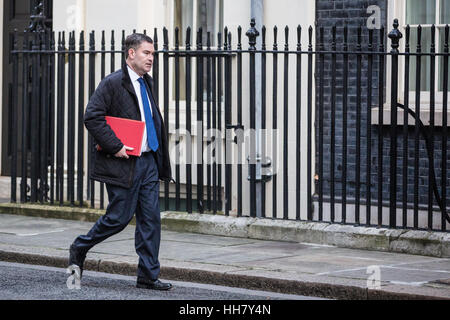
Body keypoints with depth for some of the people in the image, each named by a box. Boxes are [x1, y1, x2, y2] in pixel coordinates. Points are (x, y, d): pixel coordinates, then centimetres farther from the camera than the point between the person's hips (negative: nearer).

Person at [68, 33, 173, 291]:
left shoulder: (147, 83, 14)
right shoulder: (113, 83, -11)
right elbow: (92, 117, -18)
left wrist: (160, 157, 14)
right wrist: (115, 146, -19)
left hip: (149, 162, 7)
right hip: (124, 163, -7)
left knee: (151, 218, 3)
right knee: (119, 218, -1)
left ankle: (149, 276, 6)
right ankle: (80, 248, 23)